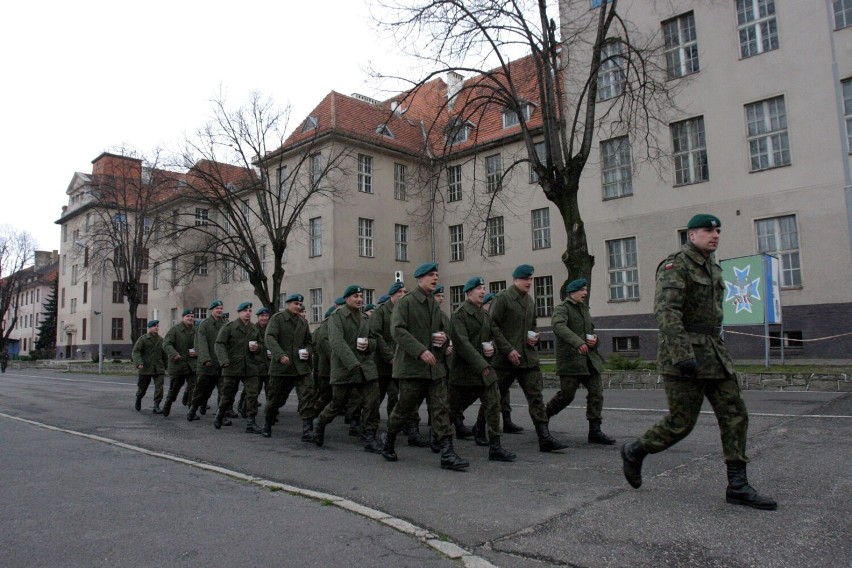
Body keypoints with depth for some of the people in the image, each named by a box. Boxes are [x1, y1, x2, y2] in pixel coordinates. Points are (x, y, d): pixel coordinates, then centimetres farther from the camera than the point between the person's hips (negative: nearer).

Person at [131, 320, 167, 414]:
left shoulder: (161, 340, 9)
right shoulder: (143, 339, -3)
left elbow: (164, 354, 15)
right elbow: (135, 351, -8)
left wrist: (166, 366, 15)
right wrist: (139, 363, -22)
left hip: (158, 368, 2)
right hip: (145, 368, -2)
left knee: (159, 387, -11)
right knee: (142, 387, 12)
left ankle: (156, 406, -8)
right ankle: (138, 399, 42)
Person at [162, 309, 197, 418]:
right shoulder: (175, 329, -5)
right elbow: (166, 343, -14)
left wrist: (196, 352, -6)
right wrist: (174, 354, -29)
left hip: (192, 365, 2)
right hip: (177, 364, -2)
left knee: (193, 388, -5)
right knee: (174, 387, 12)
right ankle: (168, 403, 39)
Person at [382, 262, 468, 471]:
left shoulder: (435, 305, 15)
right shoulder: (406, 302, -6)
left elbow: (443, 329, 25)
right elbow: (397, 330, -17)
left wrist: (445, 338, 0)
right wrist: (420, 350, -25)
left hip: (435, 366, 6)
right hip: (412, 365, -6)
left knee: (440, 409, -1)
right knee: (405, 408, 7)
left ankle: (447, 454, -1)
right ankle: (388, 440, 32)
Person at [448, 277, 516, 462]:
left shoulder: (486, 315, 12)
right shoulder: (460, 313, -12)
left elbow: (492, 337, 23)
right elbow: (461, 342, -21)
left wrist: (492, 348, -1)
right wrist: (480, 364, -23)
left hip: (484, 368, 6)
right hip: (464, 370, -6)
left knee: (494, 404, -4)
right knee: (453, 407, 8)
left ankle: (495, 447, 3)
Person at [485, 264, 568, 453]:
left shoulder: (530, 300, 15)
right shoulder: (502, 298, -7)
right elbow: (492, 326, -13)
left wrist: (533, 336, 6)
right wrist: (508, 350, -17)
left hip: (528, 357, 6)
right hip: (506, 358, -6)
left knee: (536, 396, -2)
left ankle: (545, 438, -3)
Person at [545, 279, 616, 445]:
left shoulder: (584, 308, 20)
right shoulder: (562, 308, -8)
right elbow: (558, 326, -28)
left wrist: (594, 338, 6)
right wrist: (577, 342, -41)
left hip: (589, 359, 7)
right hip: (570, 360, -7)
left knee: (596, 393, -1)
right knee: (566, 395, -2)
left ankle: (595, 431, 4)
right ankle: (543, 416, 23)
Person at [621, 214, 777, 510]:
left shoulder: (713, 269, 17)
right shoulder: (675, 265, -12)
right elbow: (665, 311, -25)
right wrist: (682, 353, -34)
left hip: (714, 353, 9)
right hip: (685, 356, -9)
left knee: (734, 415, 3)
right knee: (681, 422, -3)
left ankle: (737, 486, 9)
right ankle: (634, 451, 19)